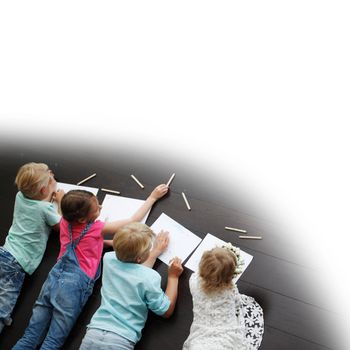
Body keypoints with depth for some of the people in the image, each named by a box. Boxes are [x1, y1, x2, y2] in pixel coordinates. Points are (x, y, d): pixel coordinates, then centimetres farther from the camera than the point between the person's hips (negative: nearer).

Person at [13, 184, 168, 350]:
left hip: (54, 277, 6)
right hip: (75, 285, -5)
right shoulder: (98, 228, -5)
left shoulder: (64, 221, 6)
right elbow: (134, 221, 4)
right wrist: (153, 197, 12)